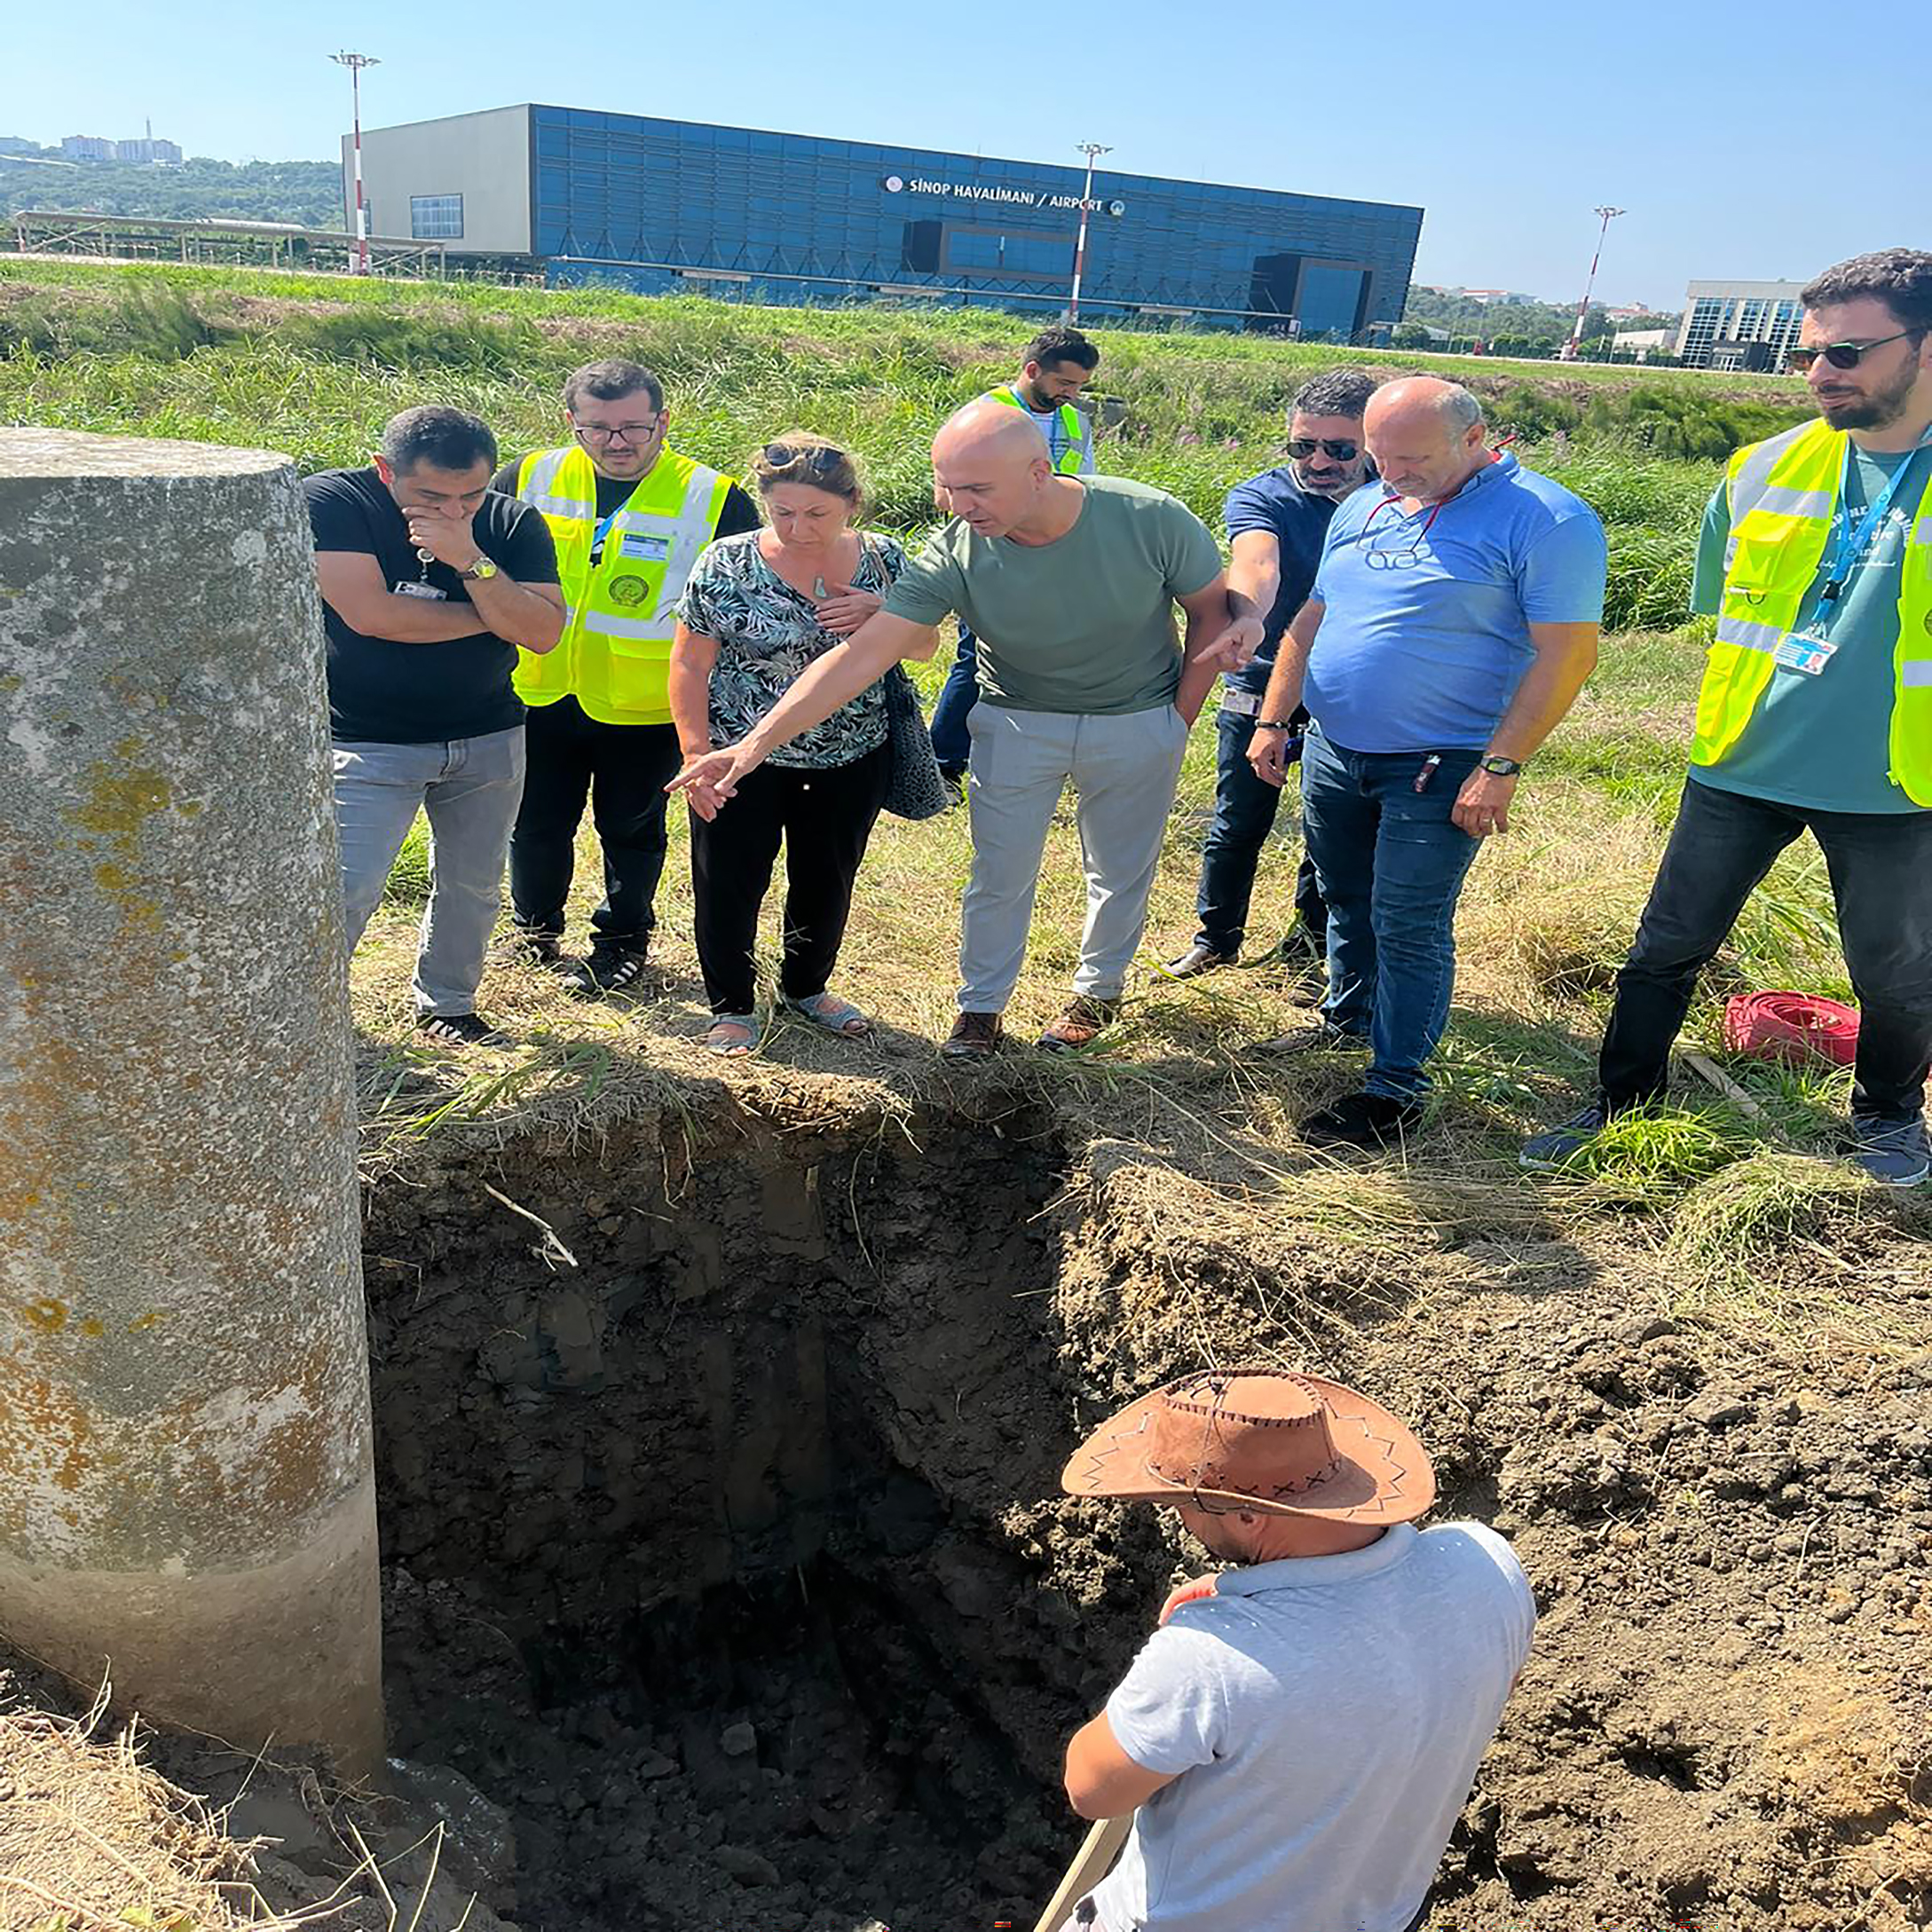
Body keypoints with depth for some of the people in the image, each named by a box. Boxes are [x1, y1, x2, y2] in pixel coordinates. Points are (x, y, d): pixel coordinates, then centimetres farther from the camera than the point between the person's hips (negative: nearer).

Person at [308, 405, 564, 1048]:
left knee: (473, 886, 14)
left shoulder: (511, 523, -4)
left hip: (488, 740, 4)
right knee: (346, 891, -10)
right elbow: (371, 614, -24)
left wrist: (471, 561, -27)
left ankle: (446, 1007, 35)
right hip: (368, 741, -4)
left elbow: (543, 633, -13)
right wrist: (493, 617, -14)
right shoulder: (331, 502, -13)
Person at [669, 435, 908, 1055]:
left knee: (828, 881, 17)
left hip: (853, 758, 3)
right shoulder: (727, 564, -12)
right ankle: (732, 1007, 27)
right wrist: (697, 754, -13)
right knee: (730, 883, 6)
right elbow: (689, 664, -8)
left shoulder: (883, 559, -3)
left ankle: (806, 986, 41)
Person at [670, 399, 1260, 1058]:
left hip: (1137, 724, 0)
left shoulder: (1152, 521, -27)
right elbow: (861, 656, -29)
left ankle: (1098, 991, 39)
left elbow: (1211, 609, -9)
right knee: (999, 874, 6)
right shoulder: (954, 553, -26)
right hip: (1018, 722, 0)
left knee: (1121, 872, 15)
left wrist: (1180, 717, -9)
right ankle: (981, 1004, 29)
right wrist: (756, 742, -36)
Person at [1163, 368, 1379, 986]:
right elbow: (1256, 566, -34)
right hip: (1263, 686, -2)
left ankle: (1313, 935, 34)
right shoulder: (1259, 498, -13)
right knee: (1238, 821, 7)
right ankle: (1217, 936, 26)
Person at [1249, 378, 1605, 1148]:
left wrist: (1499, 767, -19)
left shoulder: (1545, 519, -12)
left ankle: (1396, 1086, 9)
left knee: (1408, 928, -2)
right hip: (1332, 752, 7)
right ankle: (1345, 1020, 39)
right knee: (1346, 903, 18)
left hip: (1438, 769, -6)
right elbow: (1312, 620, 17)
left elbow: (1567, 654, -15)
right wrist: (1273, 720, 12)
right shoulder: (1363, 508, 10)